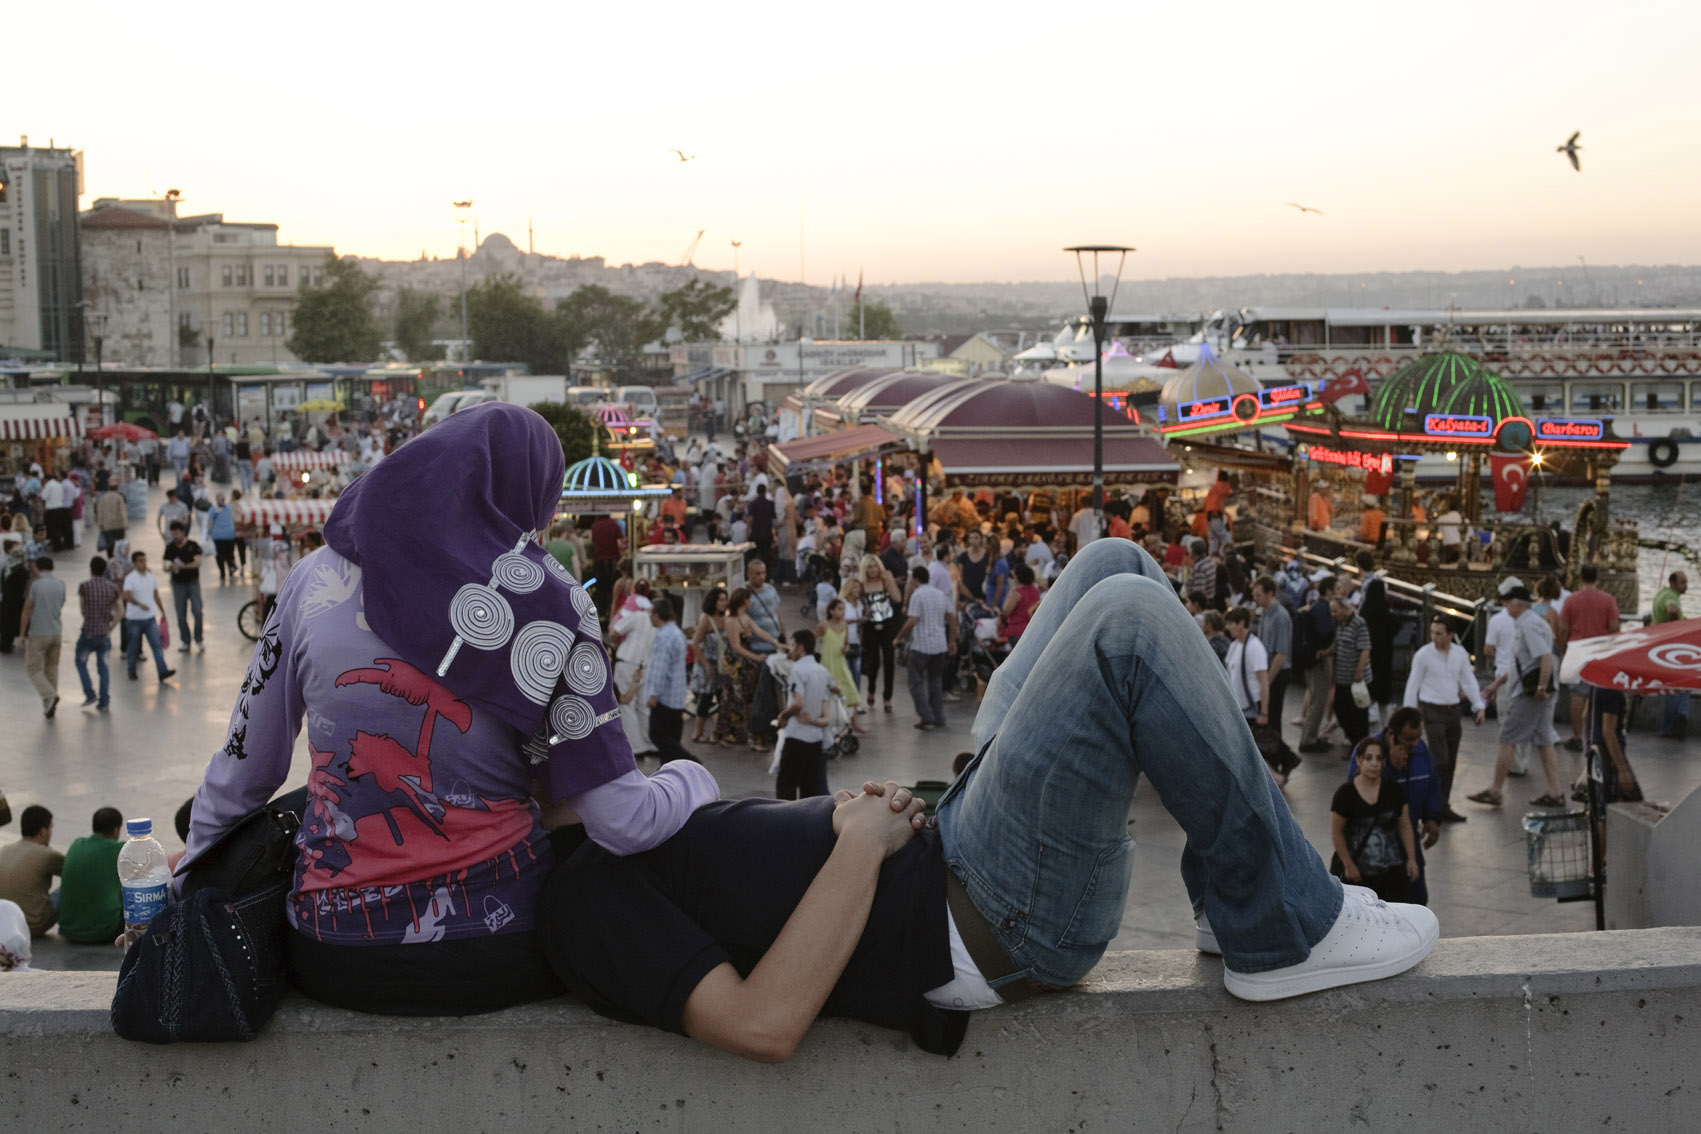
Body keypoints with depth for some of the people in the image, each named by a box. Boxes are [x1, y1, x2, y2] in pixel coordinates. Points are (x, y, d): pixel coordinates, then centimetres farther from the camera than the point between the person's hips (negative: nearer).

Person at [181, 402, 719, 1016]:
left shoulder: (315, 580, -1)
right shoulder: (545, 602, -10)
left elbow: (241, 772, 8)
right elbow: (622, 822, -13)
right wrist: (692, 779, 9)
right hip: (498, 956, -2)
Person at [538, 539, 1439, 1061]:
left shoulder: (613, 848, 16)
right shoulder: (583, 898, -14)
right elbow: (762, 1022, -27)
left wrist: (846, 814, 2)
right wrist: (860, 846, -21)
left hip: (950, 854, 10)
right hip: (984, 922, -10)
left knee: (1114, 568, 8)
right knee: (1127, 623, -22)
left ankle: (1237, 899, 11)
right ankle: (1283, 935, -8)